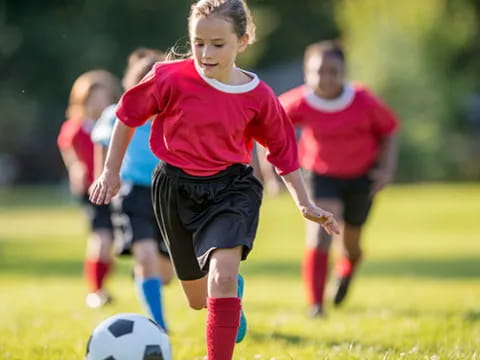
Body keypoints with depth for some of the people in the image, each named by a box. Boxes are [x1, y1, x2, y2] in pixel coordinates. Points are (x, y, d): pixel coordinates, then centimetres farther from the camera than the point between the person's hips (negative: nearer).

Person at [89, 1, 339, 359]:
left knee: (222, 274, -28)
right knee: (199, 299, 14)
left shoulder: (258, 97, -9)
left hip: (232, 189, -1)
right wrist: (111, 171, 5)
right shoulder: (172, 78, -13)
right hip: (176, 190, 1)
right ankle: (234, 290, 53)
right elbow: (129, 115, 2)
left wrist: (305, 203, 5)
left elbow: (283, 150, 6)